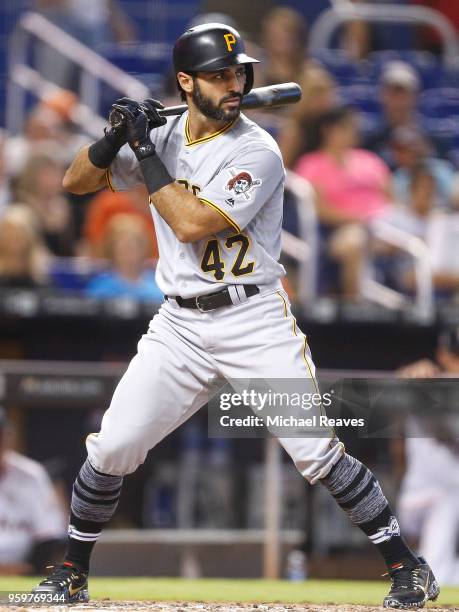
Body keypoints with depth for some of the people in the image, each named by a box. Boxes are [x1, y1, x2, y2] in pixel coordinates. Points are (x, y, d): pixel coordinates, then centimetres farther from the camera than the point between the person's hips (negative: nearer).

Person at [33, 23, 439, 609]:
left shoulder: (256, 153, -13)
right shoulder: (162, 133, 4)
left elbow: (191, 225, -22)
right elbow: (75, 181, 8)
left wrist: (146, 153, -16)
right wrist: (119, 136, -10)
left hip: (255, 322, -4)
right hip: (179, 325, 4)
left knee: (318, 452, -11)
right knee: (111, 448, -1)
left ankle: (405, 565, 0)